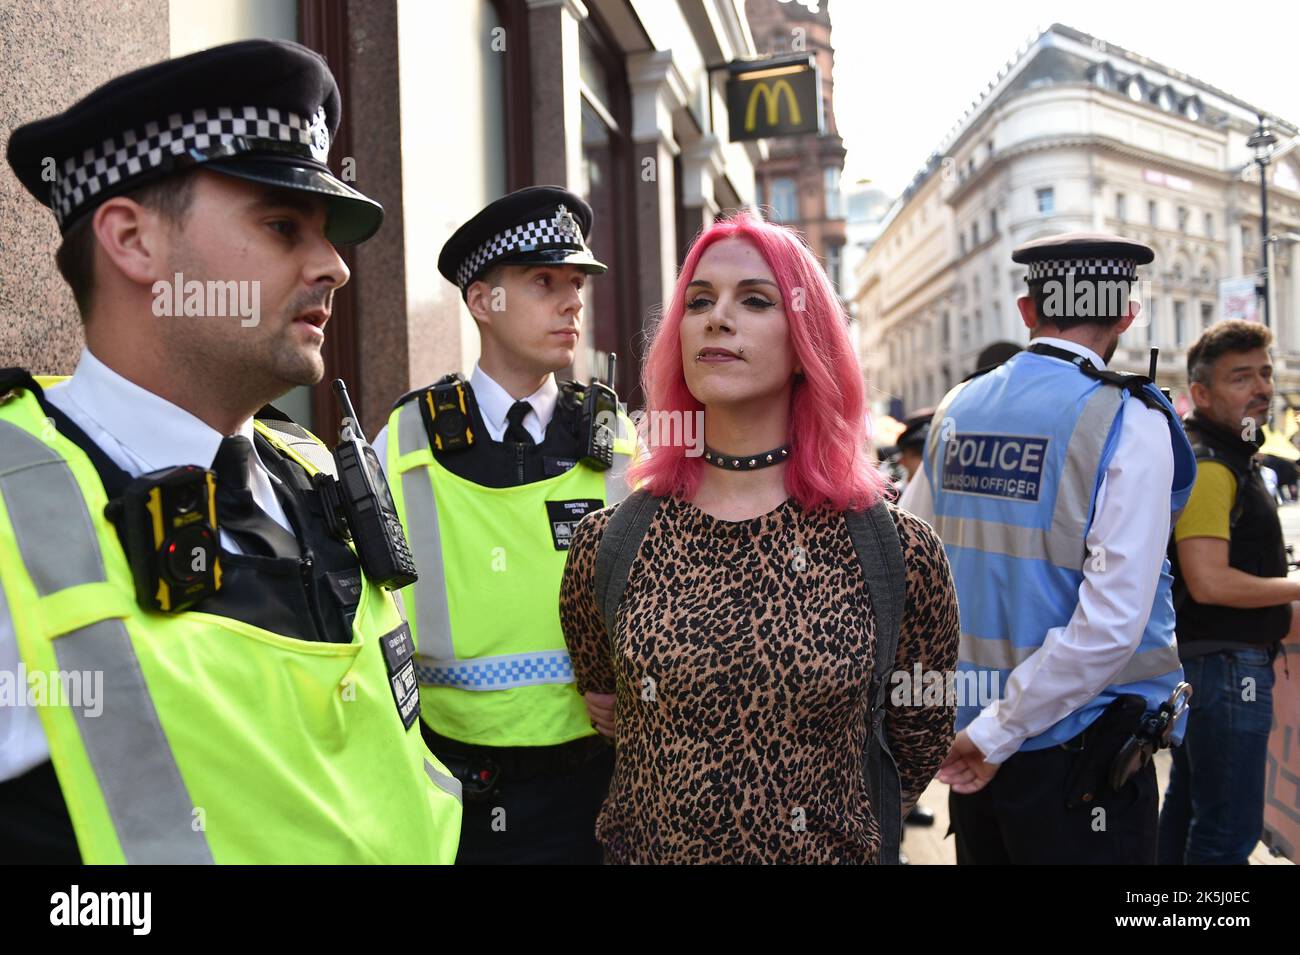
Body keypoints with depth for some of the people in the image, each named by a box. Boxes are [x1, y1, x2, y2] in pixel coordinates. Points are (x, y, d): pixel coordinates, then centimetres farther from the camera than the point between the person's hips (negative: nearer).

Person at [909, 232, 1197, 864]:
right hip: (1076, 744, -5)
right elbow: (1114, 619, -22)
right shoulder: (1127, 421, -13)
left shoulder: (956, 409, 2)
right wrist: (999, 732, -15)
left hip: (969, 732, 5)